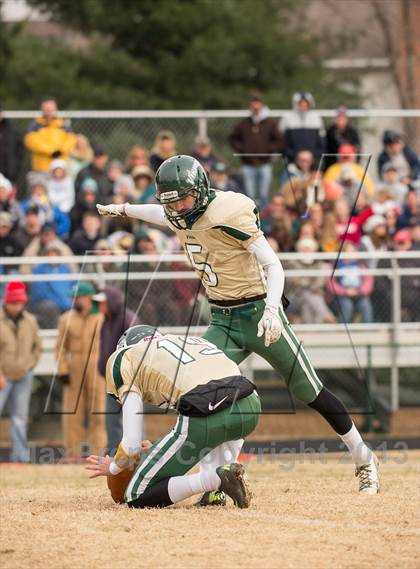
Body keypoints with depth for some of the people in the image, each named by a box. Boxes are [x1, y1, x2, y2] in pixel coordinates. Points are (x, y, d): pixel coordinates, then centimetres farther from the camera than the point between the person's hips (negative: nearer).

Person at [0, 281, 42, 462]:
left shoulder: (30, 321, 5)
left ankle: (20, 455, 7)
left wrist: (29, 365, 6)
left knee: (20, 418, 5)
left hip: (23, 377, 4)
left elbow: (37, 346, 18)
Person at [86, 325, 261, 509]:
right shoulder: (193, 341, 36)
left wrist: (113, 468, 33)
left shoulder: (124, 357, 18)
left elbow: (132, 444, 11)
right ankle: (214, 492, 20)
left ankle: (217, 479, -9)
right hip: (250, 409, 6)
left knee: (137, 498, 8)